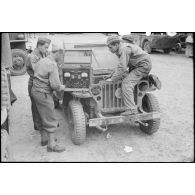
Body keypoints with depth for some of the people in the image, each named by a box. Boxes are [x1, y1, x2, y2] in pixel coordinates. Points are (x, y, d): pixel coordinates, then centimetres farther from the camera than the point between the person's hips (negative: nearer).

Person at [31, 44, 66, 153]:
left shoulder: (41, 61, 12)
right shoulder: (52, 65, -18)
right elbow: (55, 85, -24)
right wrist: (62, 87, -2)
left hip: (36, 90, 10)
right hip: (43, 94, -10)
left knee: (45, 117, 22)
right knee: (51, 120, 0)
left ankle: (44, 139, 34)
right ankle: (52, 145, 6)